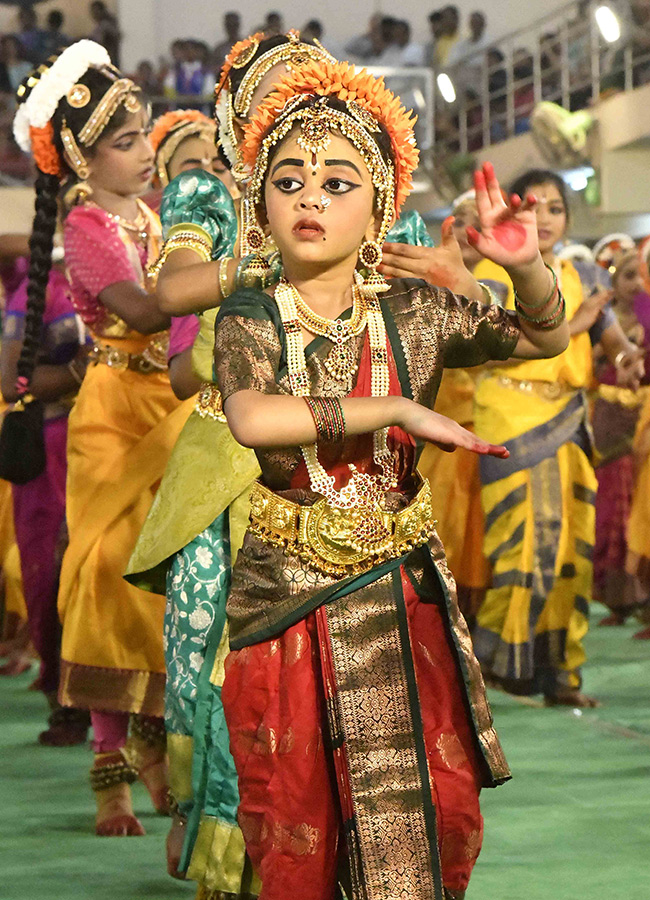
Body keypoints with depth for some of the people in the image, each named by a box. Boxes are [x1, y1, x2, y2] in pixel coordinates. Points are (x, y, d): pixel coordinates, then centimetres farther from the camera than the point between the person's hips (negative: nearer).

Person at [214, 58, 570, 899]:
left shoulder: (413, 313, -1)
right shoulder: (251, 319, -8)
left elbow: (545, 339, 8)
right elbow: (252, 418, -28)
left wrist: (526, 264, -14)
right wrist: (401, 411, -25)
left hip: (402, 602, 2)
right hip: (284, 602, -2)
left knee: (442, 813, 3)